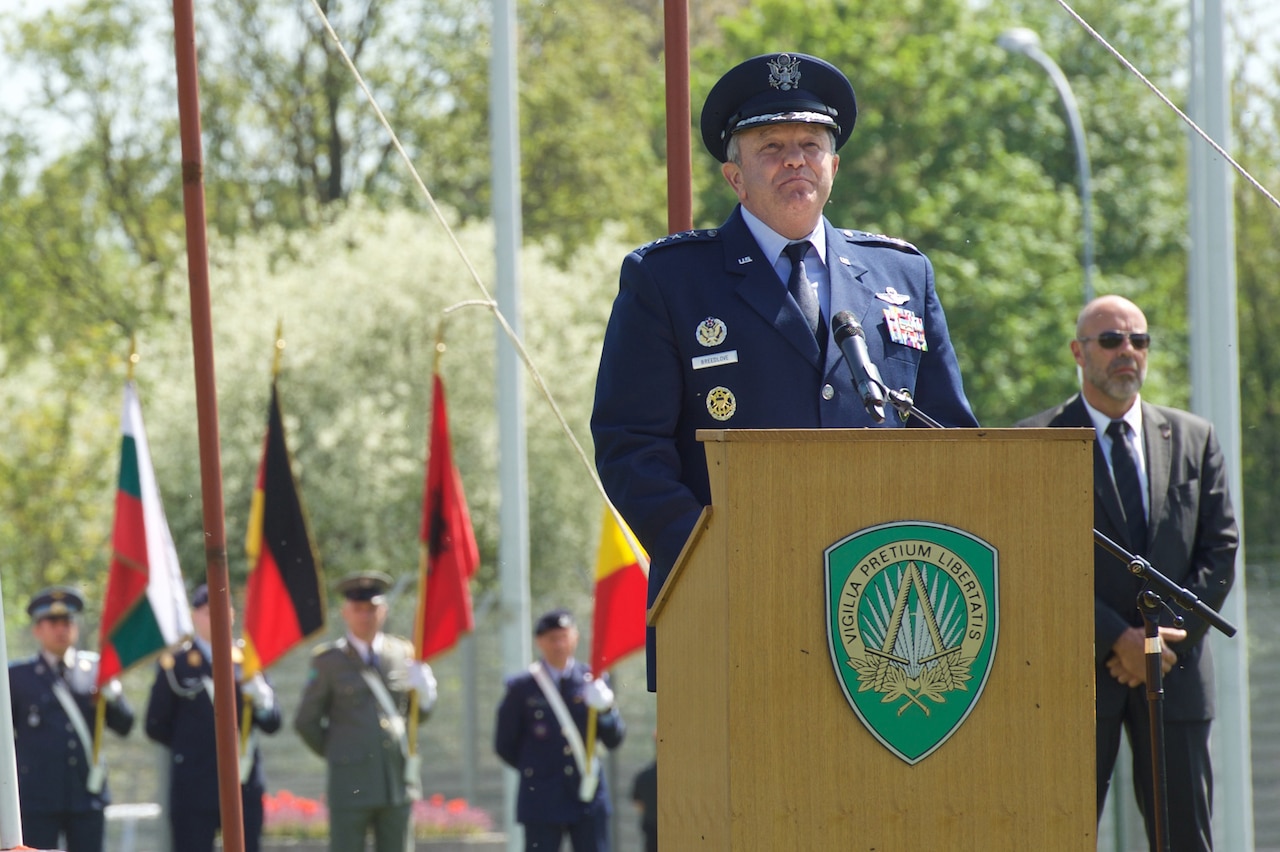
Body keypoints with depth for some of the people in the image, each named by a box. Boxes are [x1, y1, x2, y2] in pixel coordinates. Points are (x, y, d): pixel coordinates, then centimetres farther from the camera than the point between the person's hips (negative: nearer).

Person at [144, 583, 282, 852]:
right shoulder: (175, 663, 0)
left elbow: (272, 724, 8)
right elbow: (157, 727, 1)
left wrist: (261, 701, -12)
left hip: (245, 788, 3)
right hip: (194, 791, -3)